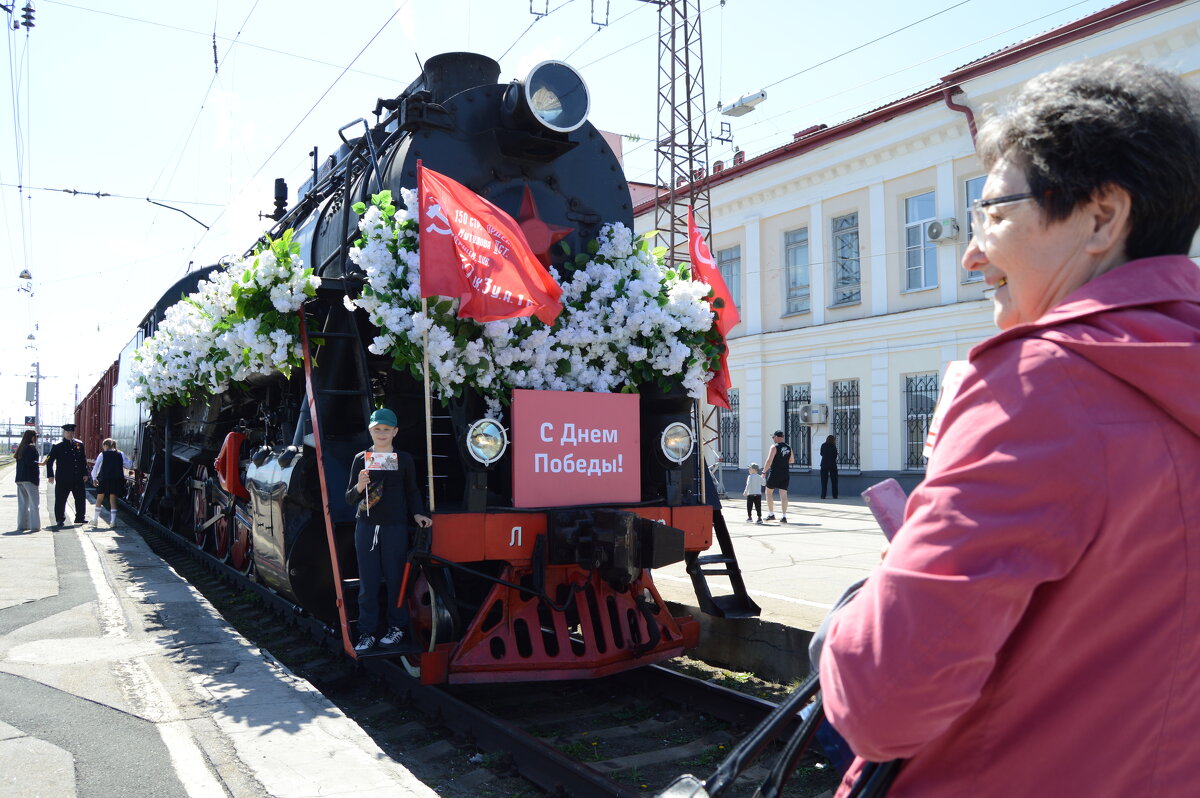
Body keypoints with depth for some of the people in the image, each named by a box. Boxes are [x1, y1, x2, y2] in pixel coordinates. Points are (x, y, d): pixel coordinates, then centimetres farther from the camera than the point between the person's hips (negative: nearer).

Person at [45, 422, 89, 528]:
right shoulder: (57, 446, -3)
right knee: (60, 500, 0)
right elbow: (49, 461, -3)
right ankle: (60, 520, 10)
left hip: (78, 478, 4)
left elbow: (83, 460, 14)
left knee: (81, 498, 9)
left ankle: (80, 517, 22)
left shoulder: (79, 445, 9)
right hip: (63, 479, -4)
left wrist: (85, 474, 8)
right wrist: (50, 475, -10)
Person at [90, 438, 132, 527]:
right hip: (116, 480, 2)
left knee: (99, 499, 13)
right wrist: (132, 461, 25)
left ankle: (95, 519, 17)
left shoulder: (102, 454, -2)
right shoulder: (120, 454, 3)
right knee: (113, 500, 6)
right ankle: (113, 521, 0)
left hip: (104, 480, -2)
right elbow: (129, 465, 4)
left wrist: (94, 478, 7)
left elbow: (96, 467, -4)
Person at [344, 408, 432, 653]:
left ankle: (396, 627, 18)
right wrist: (359, 487, -16)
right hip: (366, 526, 1)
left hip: (395, 526, -1)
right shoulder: (361, 459, 5)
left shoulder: (404, 460, 3)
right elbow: (349, 498, 5)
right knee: (368, 582, 3)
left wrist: (417, 514, -3)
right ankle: (367, 633, 10)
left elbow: (412, 491, 13)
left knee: (395, 578, 4)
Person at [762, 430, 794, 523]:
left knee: (768, 492, 12)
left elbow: (769, 461, -17)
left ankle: (771, 514, 12)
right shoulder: (788, 447, 9)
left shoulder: (774, 447, -11)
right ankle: (783, 516, -6)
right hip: (786, 473, 5)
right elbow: (792, 460, 21)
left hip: (775, 473, -5)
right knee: (783, 495, 2)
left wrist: (764, 472, -9)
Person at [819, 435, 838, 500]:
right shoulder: (833, 446, -9)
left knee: (824, 481, 5)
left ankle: (823, 495, -1)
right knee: (834, 481, 7)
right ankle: (835, 495, 6)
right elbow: (835, 456, -2)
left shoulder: (823, 445, 0)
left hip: (824, 464, 2)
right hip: (832, 464, -2)